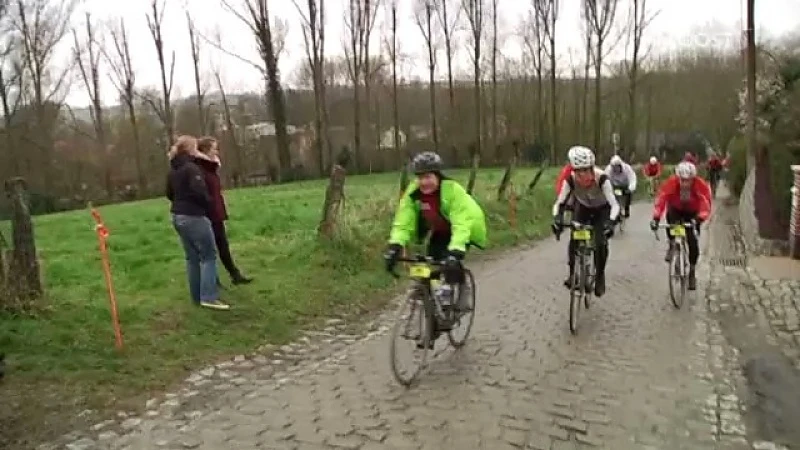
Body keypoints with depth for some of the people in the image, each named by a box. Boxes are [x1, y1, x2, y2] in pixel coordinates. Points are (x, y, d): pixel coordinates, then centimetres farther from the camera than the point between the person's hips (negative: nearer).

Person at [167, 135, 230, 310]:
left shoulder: (173, 171, 12)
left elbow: (170, 194, 20)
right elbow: (200, 192, -24)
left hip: (178, 216, 9)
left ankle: (197, 296, 18)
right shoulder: (192, 168, -17)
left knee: (192, 257, 13)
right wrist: (209, 204, -6)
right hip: (194, 217, -9)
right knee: (209, 255, -4)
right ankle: (208, 297, -9)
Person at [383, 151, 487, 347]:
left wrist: (455, 252, -54)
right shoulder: (413, 193, -21)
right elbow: (403, 221, -25)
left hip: (465, 228, -4)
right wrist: (394, 245, -41)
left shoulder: (453, 190, -34)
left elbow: (461, 225, -41)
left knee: (450, 262, -31)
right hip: (440, 233, 5)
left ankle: (461, 288, -3)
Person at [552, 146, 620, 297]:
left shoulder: (602, 178, -37)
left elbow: (614, 204, -38)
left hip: (601, 210, -2)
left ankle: (600, 277, 7)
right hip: (582, 208, 2)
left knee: (600, 243, -17)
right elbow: (559, 202, -25)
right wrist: (556, 218, -45)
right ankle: (573, 274, 3)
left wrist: (610, 222, -56)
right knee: (574, 240, -17)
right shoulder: (570, 179, -30)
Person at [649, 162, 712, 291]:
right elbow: (660, 200, -36)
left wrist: (700, 218, -54)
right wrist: (656, 218, -50)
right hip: (675, 210, 0)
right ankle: (672, 246, -9)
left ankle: (692, 273, 11)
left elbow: (706, 204, -35)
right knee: (671, 219, -37)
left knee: (693, 242, -10)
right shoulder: (671, 183, -30)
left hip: (692, 213, 0)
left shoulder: (701, 185, -29)